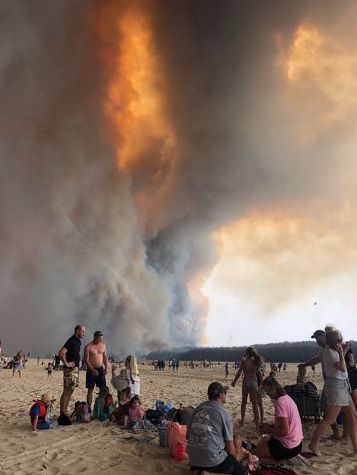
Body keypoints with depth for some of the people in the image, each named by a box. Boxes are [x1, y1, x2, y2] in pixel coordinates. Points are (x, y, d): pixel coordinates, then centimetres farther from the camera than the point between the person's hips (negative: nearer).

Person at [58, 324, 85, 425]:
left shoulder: (78, 341, 14)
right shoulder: (72, 341, -16)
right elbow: (61, 353, -27)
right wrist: (66, 363, -19)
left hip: (75, 369, 10)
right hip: (70, 369, -10)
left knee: (70, 391, 13)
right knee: (67, 392, -7)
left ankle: (64, 414, 20)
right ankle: (62, 416, -3)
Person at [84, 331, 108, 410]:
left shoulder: (103, 345, 6)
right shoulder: (88, 347, -7)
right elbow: (86, 360, -10)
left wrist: (106, 368, 2)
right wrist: (93, 370, -17)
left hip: (100, 369, 4)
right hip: (91, 370, -3)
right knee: (90, 390, 2)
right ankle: (89, 407, 8)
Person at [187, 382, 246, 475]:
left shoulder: (198, 408, 5)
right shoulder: (224, 413, -10)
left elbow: (188, 436, 13)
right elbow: (230, 448, -4)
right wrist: (235, 458, 15)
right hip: (213, 461, -6)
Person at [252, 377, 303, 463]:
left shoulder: (280, 402, -23)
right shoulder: (287, 398, 6)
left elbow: (284, 431, -26)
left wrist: (268, 429, -11)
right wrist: (271, 426, 5)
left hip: (288, 448, -9)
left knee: (254, 453, -1)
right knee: (262, 441, 26)